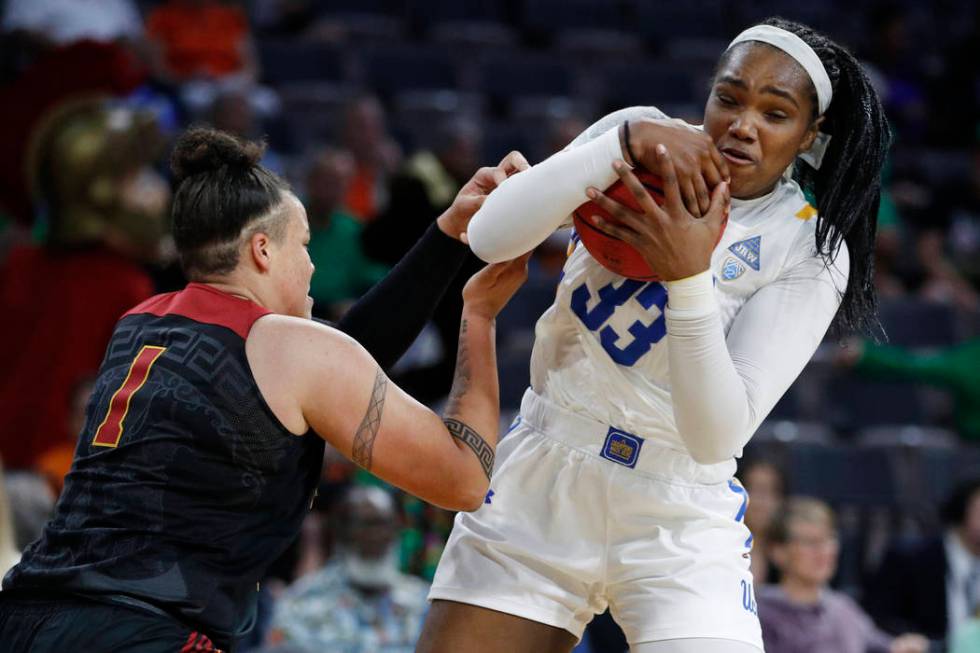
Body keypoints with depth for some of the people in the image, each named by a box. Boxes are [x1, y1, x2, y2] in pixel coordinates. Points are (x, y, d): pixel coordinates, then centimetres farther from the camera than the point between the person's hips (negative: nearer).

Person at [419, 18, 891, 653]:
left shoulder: (814, 254, -10)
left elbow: (717, 437, -19)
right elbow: (491, 237, -18)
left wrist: (689, 278, -30)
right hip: (539, 486, 2)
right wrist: (626, 142, -28)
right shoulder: (637, 133, -4)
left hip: (682, 526, -2)